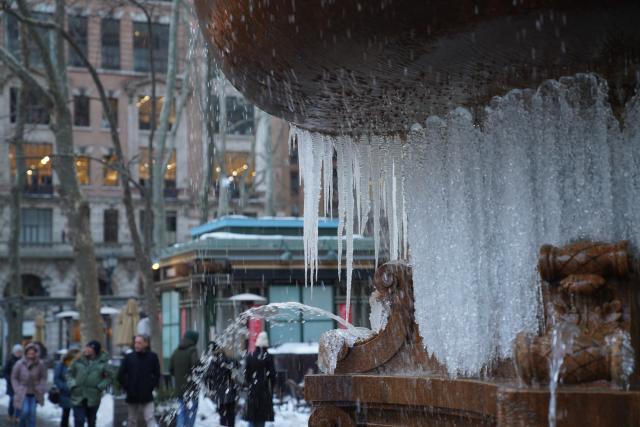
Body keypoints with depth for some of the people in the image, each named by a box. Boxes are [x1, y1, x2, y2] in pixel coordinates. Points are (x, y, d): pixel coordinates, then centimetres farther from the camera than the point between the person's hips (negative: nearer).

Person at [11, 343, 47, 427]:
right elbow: (14, 378, -1)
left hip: (34, 394, 1)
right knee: (25, 412, -10)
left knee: (32, 413, -1)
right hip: (23, 394, -1)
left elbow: (43, 377, 3)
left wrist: (41, 389, -7)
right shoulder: (19, 364, -13)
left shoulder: (40, 364, -11)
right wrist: (18, 390, -8)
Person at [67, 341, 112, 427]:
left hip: (93, 398, 1)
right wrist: (72, 384, -7)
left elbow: (108, 377, 3)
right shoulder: (79, 360, 0)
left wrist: (100, 387, -11)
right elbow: (70, 373, 8)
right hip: (78, 397, -1)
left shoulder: (103, 362, -1)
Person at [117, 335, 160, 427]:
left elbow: (157, 375, 7)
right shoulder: (129, 357, 1)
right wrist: (127, 388, -2)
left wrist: (151, 386, -3)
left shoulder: (152, 357, -1)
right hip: (132, 398, 2)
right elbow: (120, 375, 3)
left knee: (150, 419, -10)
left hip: (147, 397, -2)